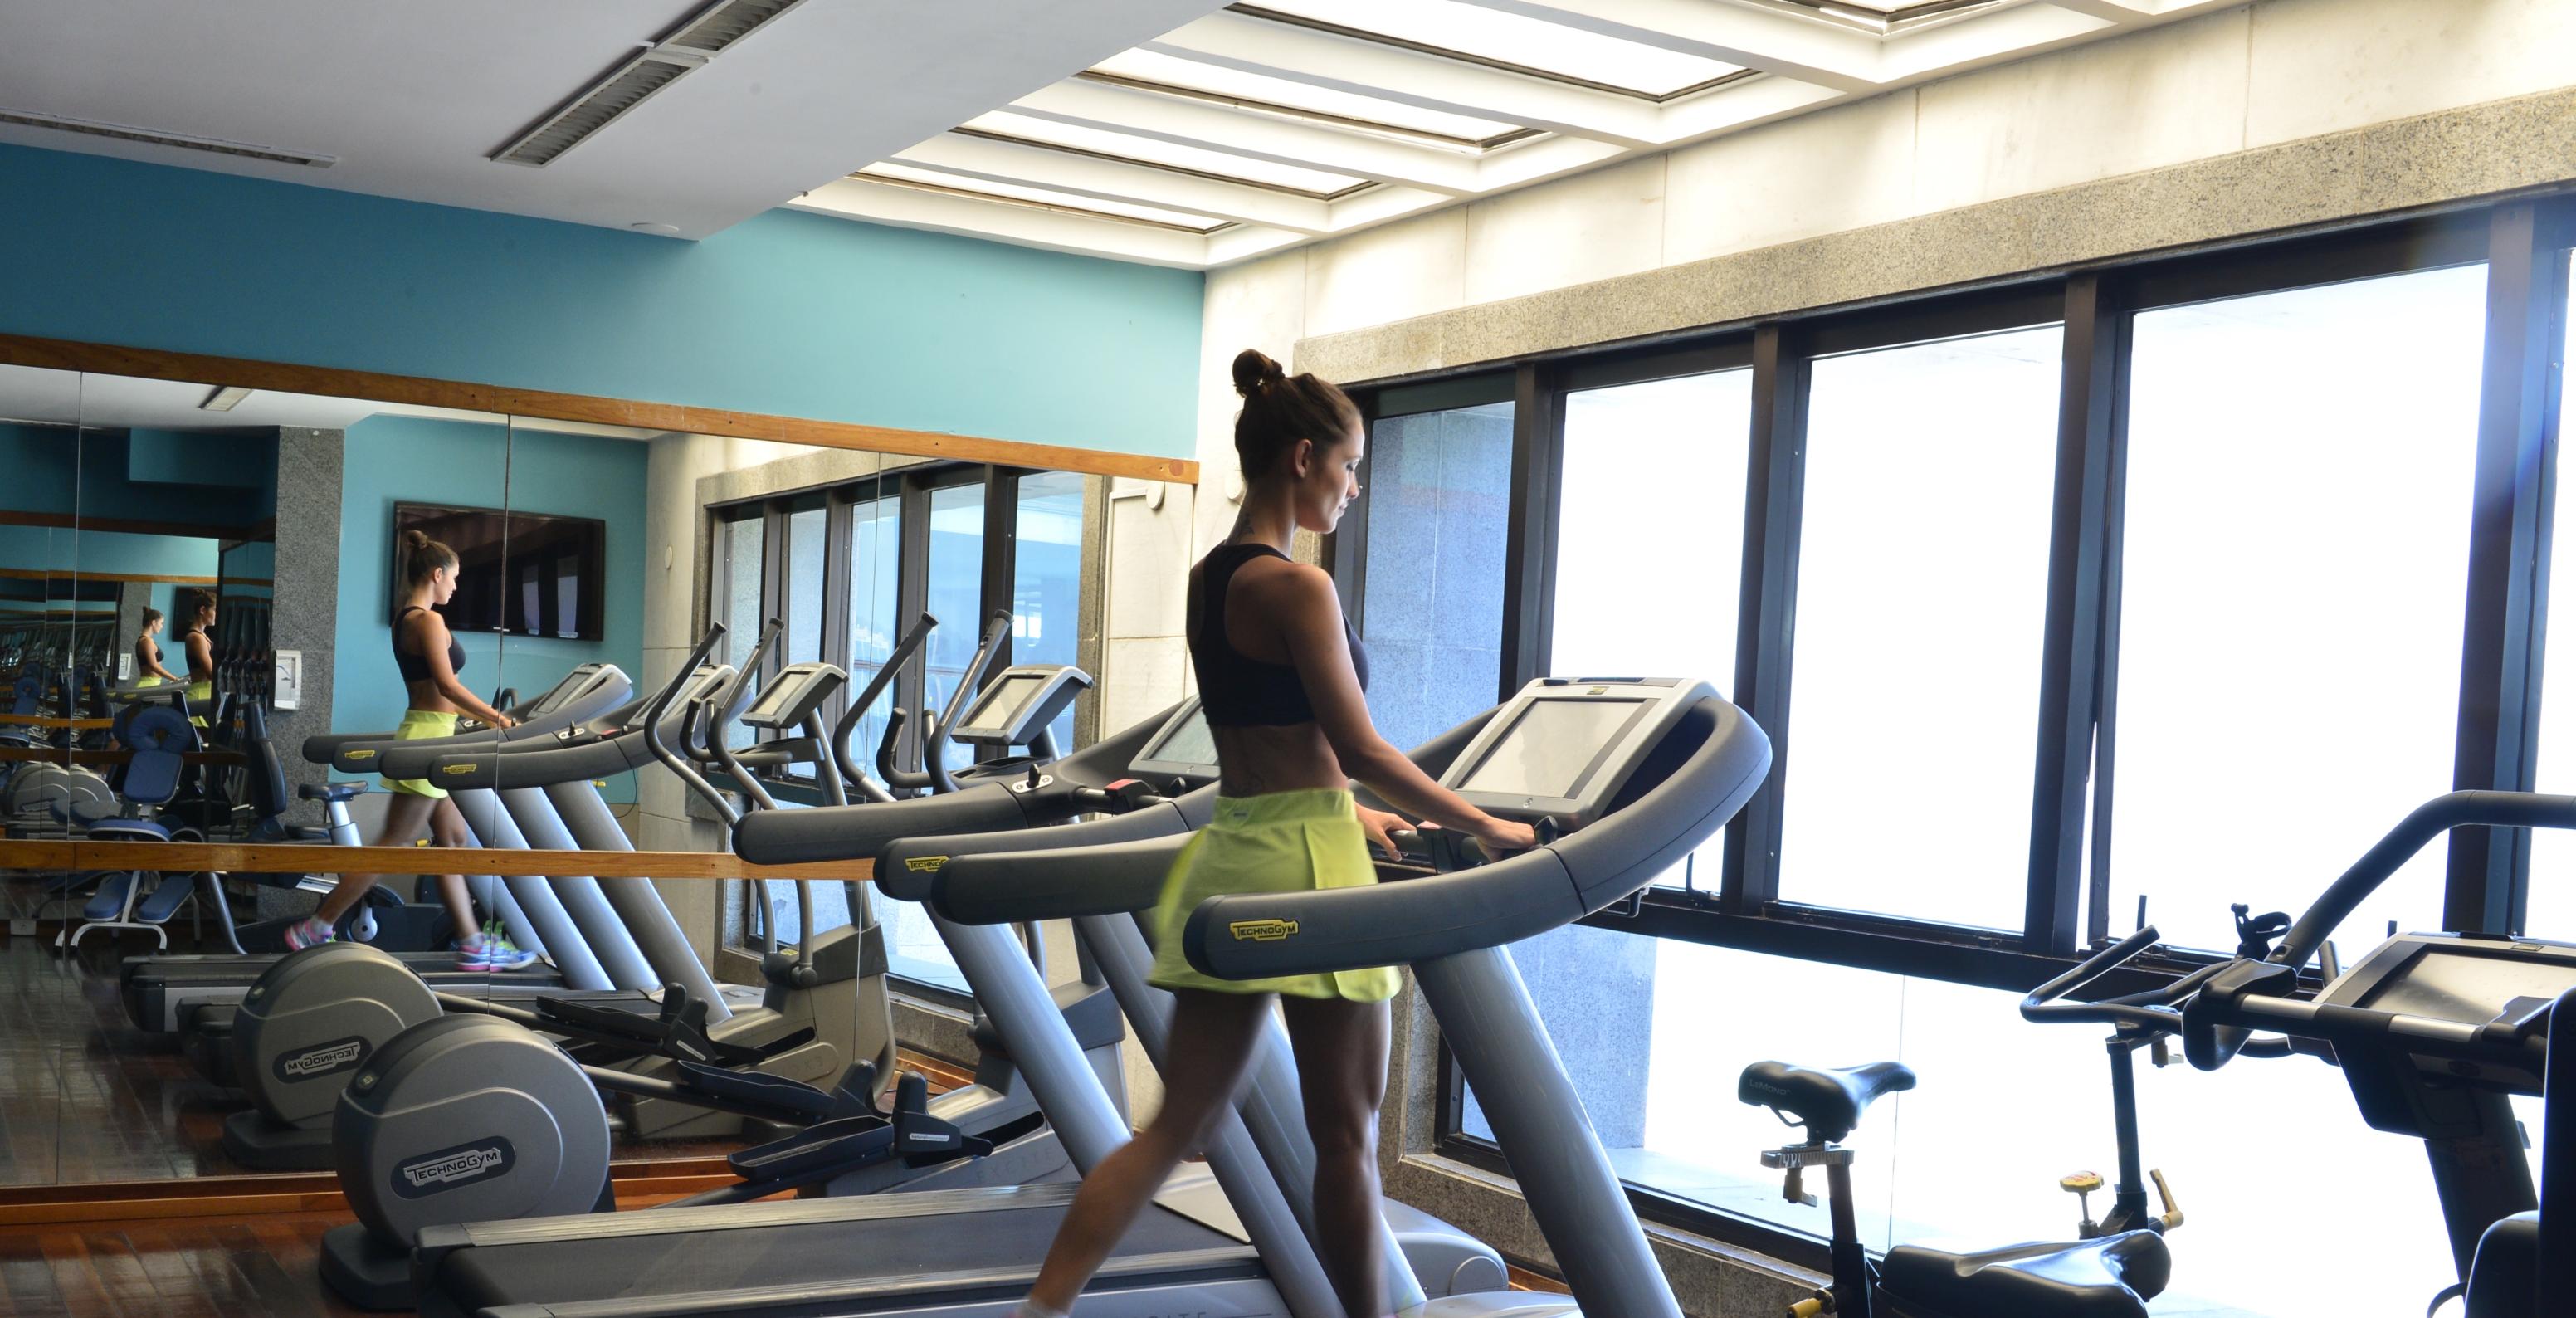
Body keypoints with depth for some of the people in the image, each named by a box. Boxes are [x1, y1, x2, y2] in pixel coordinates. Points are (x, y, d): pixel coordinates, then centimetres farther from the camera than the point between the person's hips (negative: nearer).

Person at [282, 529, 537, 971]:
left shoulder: (405, 620, 15)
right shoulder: (428, 620, -14)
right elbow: (447, 686, -21)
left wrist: (481, 715, 19)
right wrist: (493, 717, -12)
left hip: (426, 736, 10)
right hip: (429, 739, -10)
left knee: (453, 840, 10)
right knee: (393, 847, -5)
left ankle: (471, 943, 12)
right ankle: (313, 930, -1)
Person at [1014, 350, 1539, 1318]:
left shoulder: (1207, 579, 13)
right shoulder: (1298, 586, -13)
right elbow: (1359, 747, -15)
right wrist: (1480, 826, -6)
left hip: (1231, 852, 8)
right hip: (1307, 868, -8)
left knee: (1177, 1127, 9)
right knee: (1346, 1130, 7)